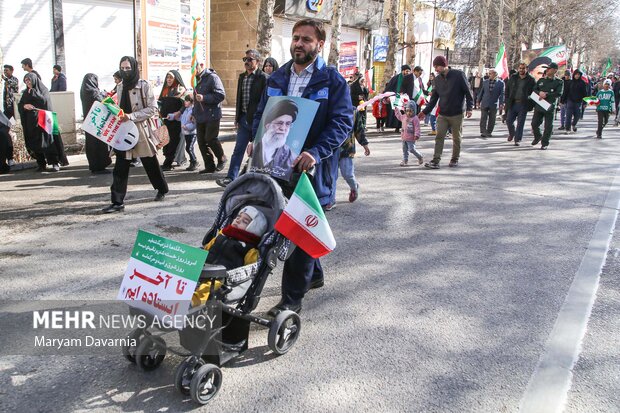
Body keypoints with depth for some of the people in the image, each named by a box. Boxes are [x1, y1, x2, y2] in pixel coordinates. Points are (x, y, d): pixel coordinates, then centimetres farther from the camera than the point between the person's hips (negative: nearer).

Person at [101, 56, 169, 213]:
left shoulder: (144, 85, -7)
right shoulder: (120, 87, 10)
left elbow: (152, 109, -11)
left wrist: (132, 116, -19)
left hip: (141, 129, -4)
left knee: (150, 163, 10)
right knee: (120, 168, -2)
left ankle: (162, 189, 34)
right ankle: (117, 201, 0)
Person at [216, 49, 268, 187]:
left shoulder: (263, 78, -9)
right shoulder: (242, 77, 13)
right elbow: (239, 98, 17)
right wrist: (237, 117, 14)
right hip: (244, 119, 6)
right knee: (238, 150, 6)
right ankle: (231, 178, 8)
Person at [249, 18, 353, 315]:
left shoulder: (332, 80, -5)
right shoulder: (277, 78, 12)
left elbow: (343, 121, -14)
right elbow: (261, 114, 18)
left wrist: (316, 152, -28)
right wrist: (255, 140, -2)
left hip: (311, 167, -6)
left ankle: (292, 298, 8)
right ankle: (313, 274, 39)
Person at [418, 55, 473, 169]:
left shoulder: (459, 75, -8)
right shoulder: (437, 79, 6)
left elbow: (468, 92, -6)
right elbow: (434, 98, 10)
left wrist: (469, 108, -14)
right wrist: (425, 112, 3)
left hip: (457, 114, -4)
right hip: (442, 115, 4)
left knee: (456, 138, 8)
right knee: (439, 137, -6)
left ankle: (455, 159, 23)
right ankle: (435, 161, -9)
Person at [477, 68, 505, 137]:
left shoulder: (500, 83, -1)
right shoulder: (485, 82, 7)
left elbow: (502, 94, -2)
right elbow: (481, 92, 13)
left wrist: (501, 103, -8)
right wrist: (479, 101, 11)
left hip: (494, 104, -1)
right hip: (484, 103, 1)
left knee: (492, 119, 6)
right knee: (483, 118, -6)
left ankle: (489, 132, 17)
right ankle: (483, 132, -6)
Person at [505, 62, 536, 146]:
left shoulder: (531, 80, 0)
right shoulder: (513, 78, 8)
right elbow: (507, 89, 12)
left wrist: (531, 104, -8)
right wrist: (507, 100, 3)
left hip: (523, 105, -3)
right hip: (513, 104, 3)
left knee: (520, 123, -1)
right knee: (508, 121, 2)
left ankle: (517, 140, 7)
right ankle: (511, 134, 30)